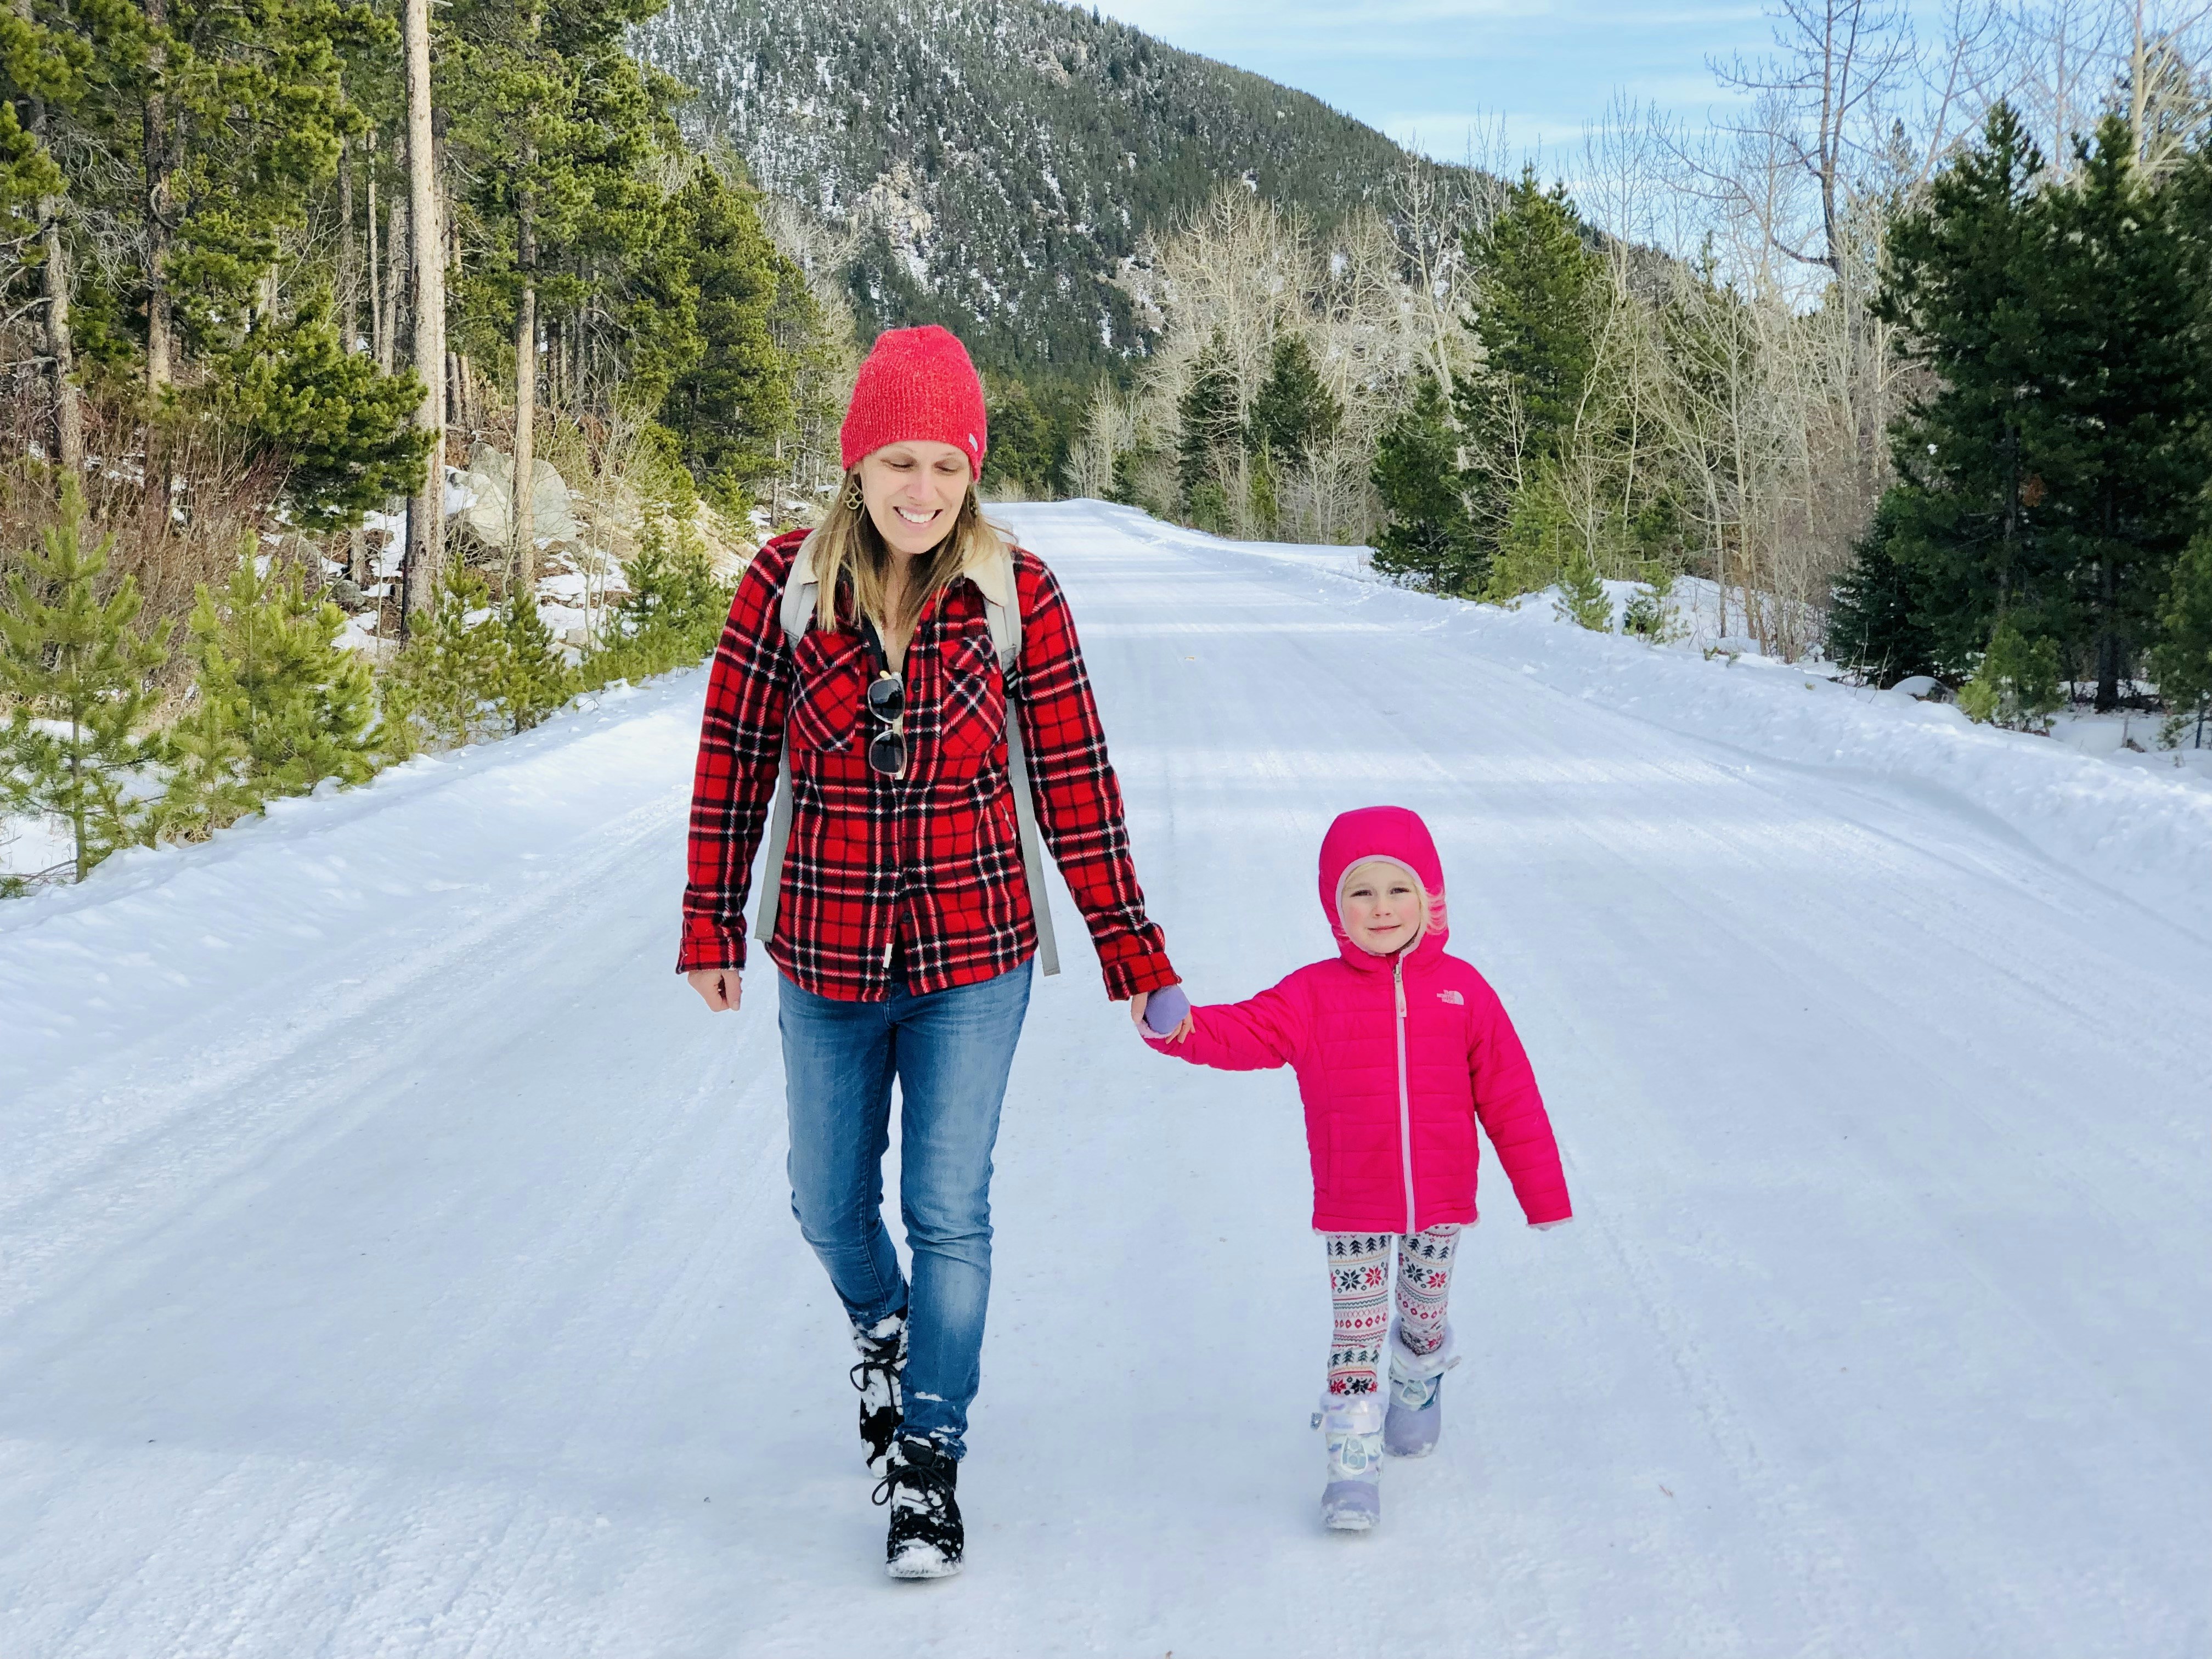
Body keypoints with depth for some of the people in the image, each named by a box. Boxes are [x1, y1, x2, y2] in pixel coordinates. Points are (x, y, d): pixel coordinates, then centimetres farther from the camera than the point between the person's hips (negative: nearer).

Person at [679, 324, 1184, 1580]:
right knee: (830, 1206, 17)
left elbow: (1075, 782, -4)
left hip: (975, 958, -2)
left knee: (950, 1212, -1)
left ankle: (929, 1467, 13)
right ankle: (882, 1328, 50)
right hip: (827, 961, 2)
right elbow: (735, 761, 0)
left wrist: (1131, 950, -2)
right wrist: (712, 927, 4)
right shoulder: (787, 582, -8)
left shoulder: (1018, 593, -9)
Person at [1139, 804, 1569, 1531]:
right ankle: (1352, 1460, 9)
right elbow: (1245, 1031, -17)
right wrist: (1179, 1027, -38)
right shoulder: (1315, 996, -5)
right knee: (1356, 1331, 1)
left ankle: (1419, 1388, 50)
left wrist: (1543, 1193, 3)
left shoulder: (1461, 991, -3)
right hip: (1352, 1210, -1)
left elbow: (1509, 1096, 1)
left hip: (1440, 1202, 2)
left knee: (1426, 1317, 20)